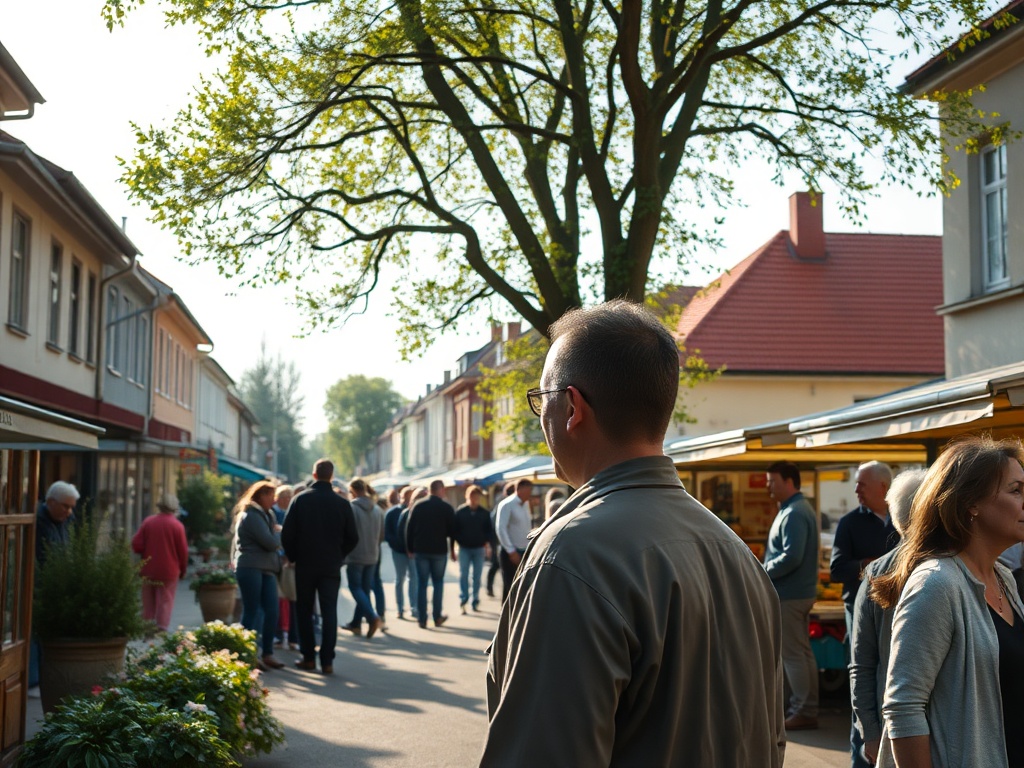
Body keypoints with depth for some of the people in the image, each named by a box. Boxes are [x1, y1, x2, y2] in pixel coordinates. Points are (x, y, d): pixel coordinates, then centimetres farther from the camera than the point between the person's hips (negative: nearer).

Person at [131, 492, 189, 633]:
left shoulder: (148, 521, -4)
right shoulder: (177, 525, -10)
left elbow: (136, 544, -5)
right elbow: (183, 551, -6)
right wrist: (182, 570, 8)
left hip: (149, 570, 3)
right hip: (169, 570, -3)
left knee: (148, 601, 15)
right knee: (165, 600, 3)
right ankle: (161, 628, -1)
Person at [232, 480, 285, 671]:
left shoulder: (264, 515, 22)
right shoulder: (252, 516, -11)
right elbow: (270, 543, -17)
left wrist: (276, 535, 0)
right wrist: (278, 533, 2)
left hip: (266, 569, 9)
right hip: (250, 569, -9)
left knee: (271, 611, 2)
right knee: (251, 612, -4)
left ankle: (267, 654, 7)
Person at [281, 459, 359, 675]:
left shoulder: (300, 500, -5)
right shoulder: (342, 503, -3)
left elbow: (287, 534, -7)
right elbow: (352, 537, -1)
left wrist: (293, 556, 8)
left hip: (305, 565, 0)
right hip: (331, 567, 0)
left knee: (304, 611, 11)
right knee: (329, 613, 3)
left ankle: (308, 657, 11)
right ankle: (327, 661, -2)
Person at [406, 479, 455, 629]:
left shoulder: (418, 505, 1)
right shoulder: (446, 507, -6)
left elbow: (409, 528, 1)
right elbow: (452, 530, -4)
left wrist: (410, 548, 9)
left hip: (420, 550, 1)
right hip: (439, 550, -1)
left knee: (421, 583, 6)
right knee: (438, 582, 12)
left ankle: (422, 618, 4)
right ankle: (437, 617, 11)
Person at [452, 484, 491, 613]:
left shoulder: (485, 513, 2)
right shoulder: (460, 512, -2)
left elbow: (488, 530, 6)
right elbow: (454, 530, 0)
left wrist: (487, 543, -10)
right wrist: (452, 549, -2)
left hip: (479, 549, 1)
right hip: (464, 548, -1)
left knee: (477, 576, 5)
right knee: (463, 575, -5)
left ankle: (475, 601, 13)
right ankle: (463, 600, -5)